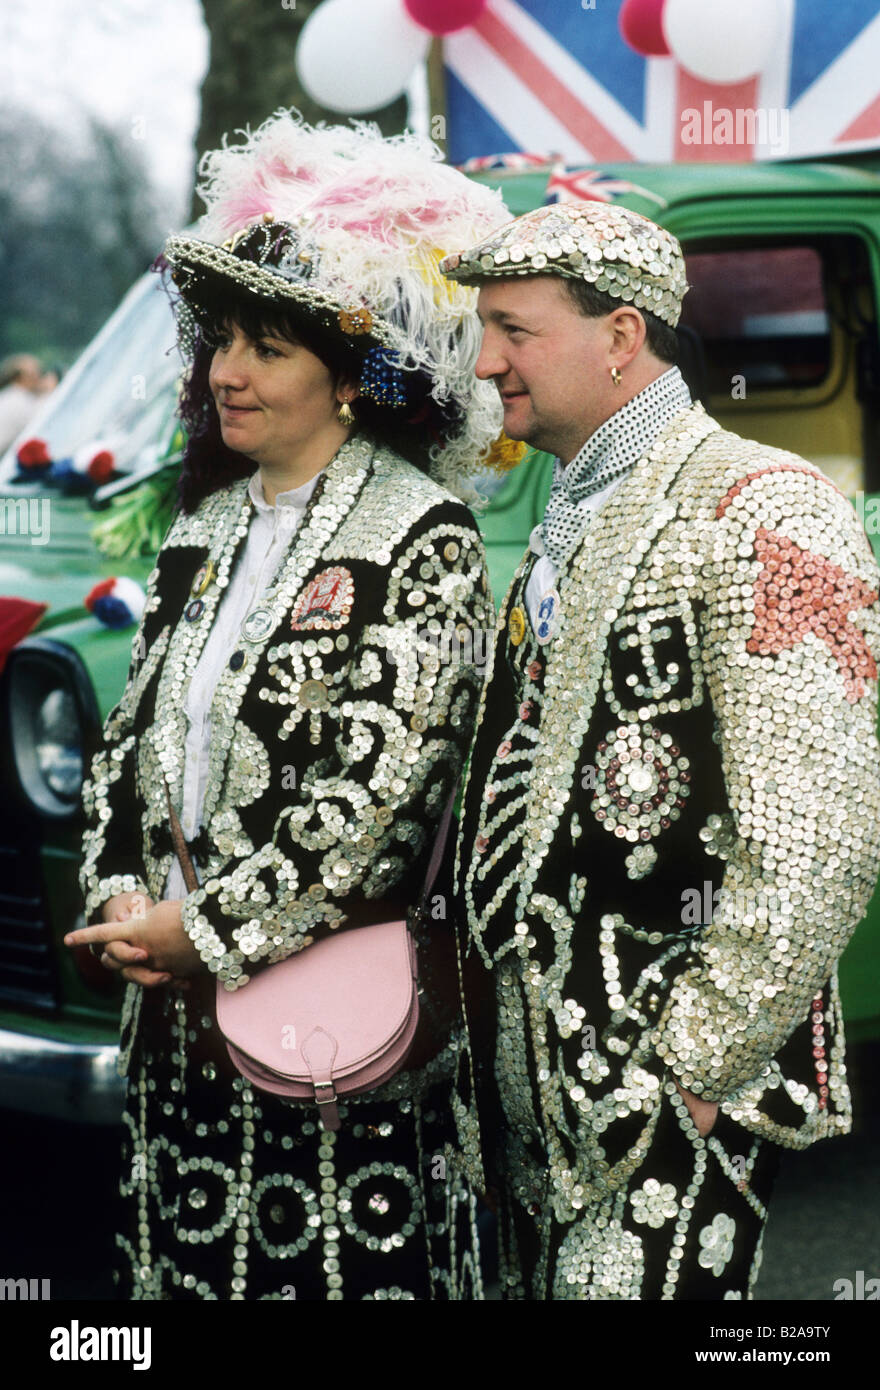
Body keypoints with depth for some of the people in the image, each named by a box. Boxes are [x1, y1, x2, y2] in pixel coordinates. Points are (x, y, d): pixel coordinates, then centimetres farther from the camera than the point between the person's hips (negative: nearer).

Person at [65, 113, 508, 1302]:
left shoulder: (420, 537, -8)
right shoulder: (208, 527, 15)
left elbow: (383, 784, -16)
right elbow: (132, 738, 16)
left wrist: (205, 927, -15)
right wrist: (121, 902, -1)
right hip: (179, 1008, 7)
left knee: (345, 1266, -3)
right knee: (190, 1255, 9)